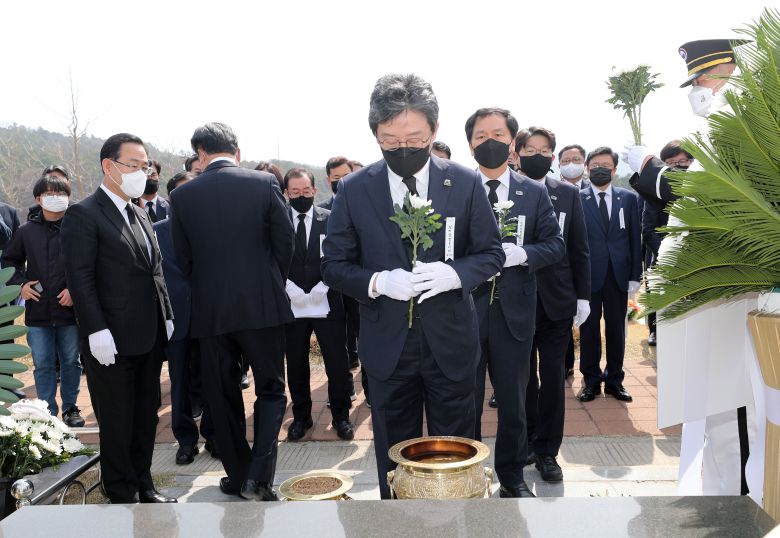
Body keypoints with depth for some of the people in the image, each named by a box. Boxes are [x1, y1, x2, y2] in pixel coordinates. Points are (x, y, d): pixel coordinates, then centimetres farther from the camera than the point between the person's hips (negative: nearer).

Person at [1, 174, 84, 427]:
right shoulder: (26, 231, 5)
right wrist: (20, 283, 2)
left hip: (70, 309, -2)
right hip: (38, 311, 2)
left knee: (71, 361, 11)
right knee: (43, 365, 7)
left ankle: (70, 408, 26)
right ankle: (48, 413, 18)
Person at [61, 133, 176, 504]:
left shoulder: (141, 215, 16)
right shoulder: (84, 215, -9)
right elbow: (79, 278, -15)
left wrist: (167, 317, 11)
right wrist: (97, 331, -20)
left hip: (150, 338, 8)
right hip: (113, 342, -7)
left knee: (147, 417, 15)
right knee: (117, 424, 6)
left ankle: (143, 486, 29)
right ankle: (123, 496, 21)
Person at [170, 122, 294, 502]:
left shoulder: (182, 195, 0)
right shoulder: (265, 183, -4)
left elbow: (183, 258, 4)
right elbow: (285, 241, -2)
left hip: (210, 310, 2)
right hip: (262, 304, -1)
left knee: (223, 397, 15)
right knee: (271, 389, 12)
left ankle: (238, 477, 25)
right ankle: (258, 475, 0)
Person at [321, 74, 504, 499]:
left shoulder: (466, 183, -4)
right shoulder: (354, 190, -4)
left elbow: (491, 253, 2)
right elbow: (333, 265, 0)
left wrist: (454, 273, -20)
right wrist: (378, 282, -21)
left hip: (451, 342, 0)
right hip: (387, 346, 1)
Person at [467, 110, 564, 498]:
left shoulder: (535, 193, 6)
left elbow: (555, 244, 3)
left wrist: (521, 254, -15)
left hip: (514, 309, 2)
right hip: (466, 309, -1)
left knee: (513, 400, 13)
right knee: (466, 400, 10)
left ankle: (512, 475, 32)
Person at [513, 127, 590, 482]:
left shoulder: (568, 194, 5)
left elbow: (580, 249, 6)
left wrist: (583, 296, 3)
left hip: (557, 301, 2)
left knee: (553, 378, 5)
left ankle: (546, 451, 19)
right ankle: (525, 442, 30)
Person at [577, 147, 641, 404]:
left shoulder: (628, 198, 7)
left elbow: (635, 238, 6)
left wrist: (635, 275, 1)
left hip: (619, 274, 2)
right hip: (588, 274, -2)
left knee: (616, 329, 9)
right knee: (589, 329, 6)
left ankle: (614, 380, 22)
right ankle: (591, 380, 18)